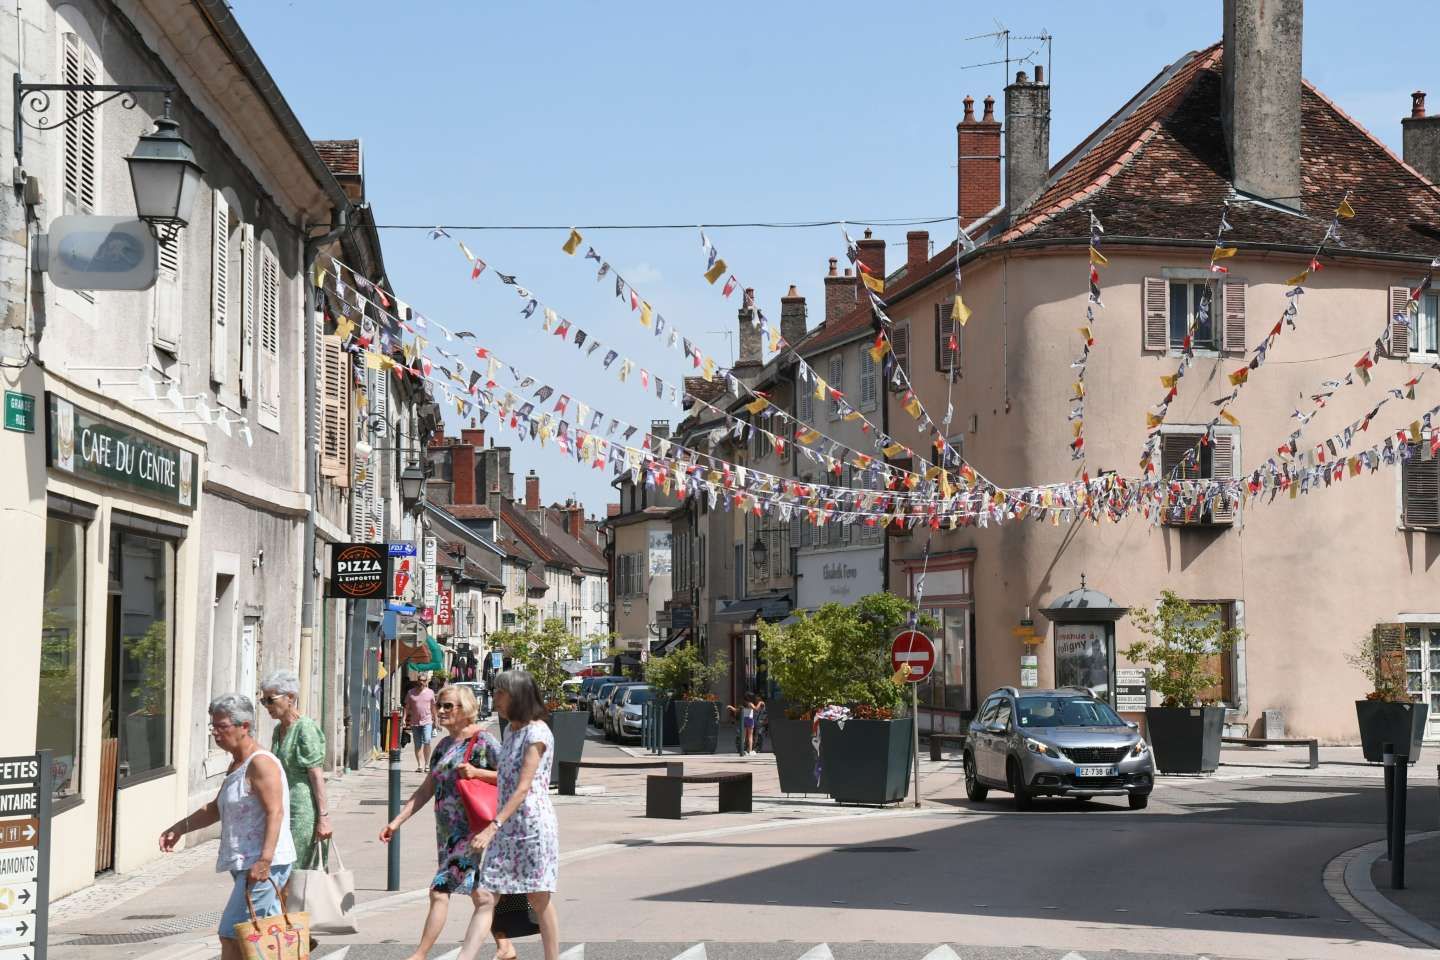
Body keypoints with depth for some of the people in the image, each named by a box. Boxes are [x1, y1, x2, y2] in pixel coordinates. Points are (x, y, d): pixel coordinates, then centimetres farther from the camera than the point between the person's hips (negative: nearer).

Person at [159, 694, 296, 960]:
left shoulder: (261, 763, -12)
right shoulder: (237, 765, 20)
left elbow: (275, 813, -22)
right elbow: (215, 809, 31)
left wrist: (264, 861, -31)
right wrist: (179, 828, 19)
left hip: (265, 865, -11)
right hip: (248, 866, 11)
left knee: (230, 935, -13)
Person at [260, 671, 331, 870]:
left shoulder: (305, 729, -12)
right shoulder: (279, 729, 14)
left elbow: (317, 775, -15)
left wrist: (324, 817, -18)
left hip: (303, 811, -8)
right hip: (282, 810, 8)